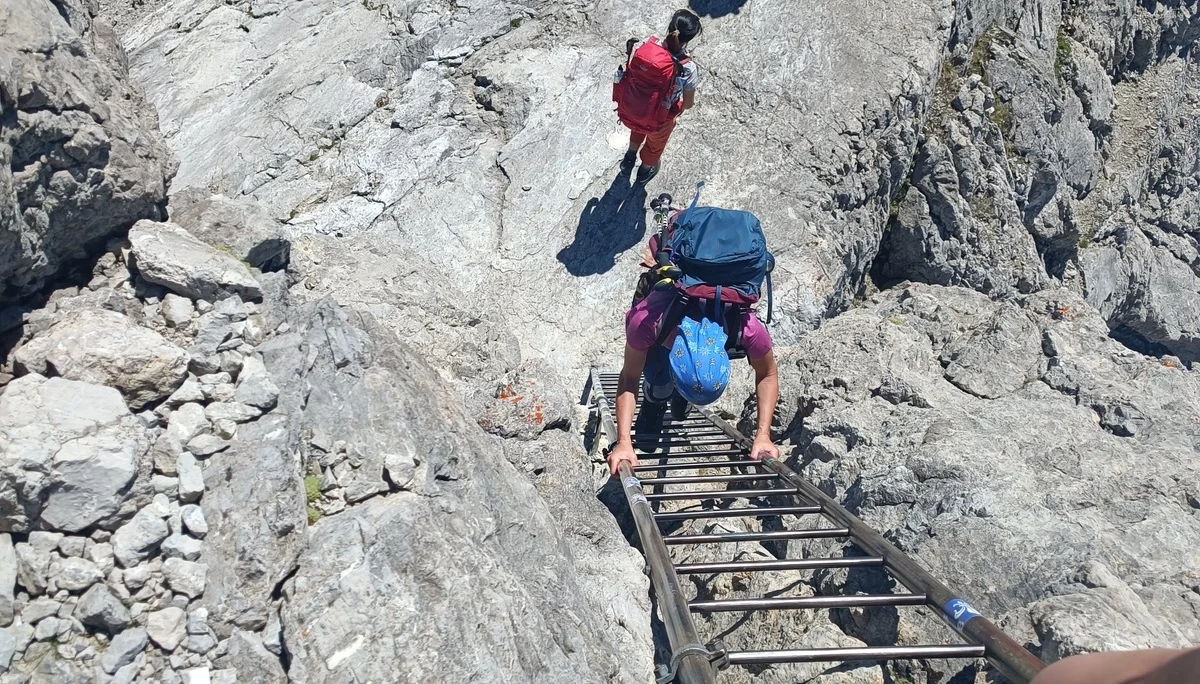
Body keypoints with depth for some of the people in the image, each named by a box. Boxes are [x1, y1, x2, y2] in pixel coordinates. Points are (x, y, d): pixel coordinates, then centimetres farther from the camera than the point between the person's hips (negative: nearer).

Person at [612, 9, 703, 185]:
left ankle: (629, 159, 65)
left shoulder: (644, 45, -21)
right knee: (655, 143, 35)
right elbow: (688, 105, -13)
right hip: (656, 121, -2)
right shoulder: (688, 69, -29)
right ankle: (646, 170, 65)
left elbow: (628, 72, -4)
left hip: (627, 112, 3)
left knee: (638, 128, 41)